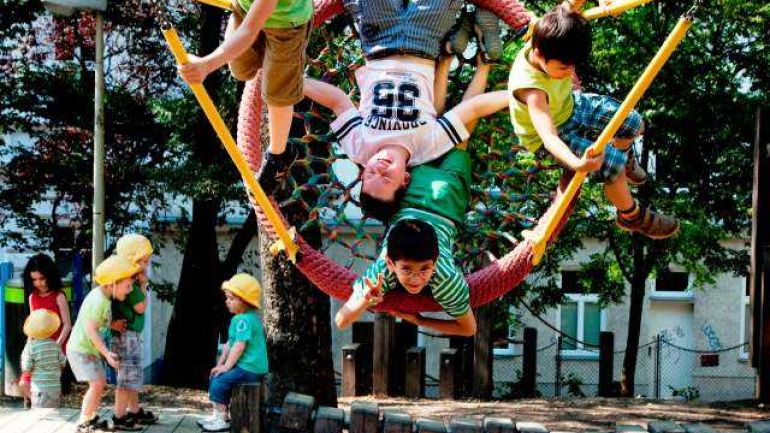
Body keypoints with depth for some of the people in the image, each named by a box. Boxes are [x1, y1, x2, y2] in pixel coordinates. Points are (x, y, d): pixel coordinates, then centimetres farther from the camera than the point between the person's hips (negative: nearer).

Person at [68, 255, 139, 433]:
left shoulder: (103, 296, 5)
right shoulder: (98, 301, -24)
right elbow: (90, 329, -26)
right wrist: (107, 353, -27)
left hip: (90, 350, 10)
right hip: (81, 349, -10)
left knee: (101, 383, 15)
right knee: (96, 384, -13)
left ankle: (91, 419, 28)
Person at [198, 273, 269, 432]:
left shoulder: (245, 319, -20)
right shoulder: (238, 318, 14)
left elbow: (239, 345, -23)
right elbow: (229, 344, 18)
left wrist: (227, 366, -16)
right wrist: (220, 363, 13)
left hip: (250, 368, -11)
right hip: (245, 366, 11)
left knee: (219, 382, -15)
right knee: (215, 378, 14)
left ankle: (221, 419, -4)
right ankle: (219, 415, 21)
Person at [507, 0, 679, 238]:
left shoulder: (548, 43, -26)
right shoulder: (531, 88, -43)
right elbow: (549, 137, -53)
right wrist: (577, 163, -70)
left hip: (569, 105, 7)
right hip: (553, 134, -7)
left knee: (634, 123, 6)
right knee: (614, 164, -17)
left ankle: (623, 153, 41)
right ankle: (631, 216, 9)